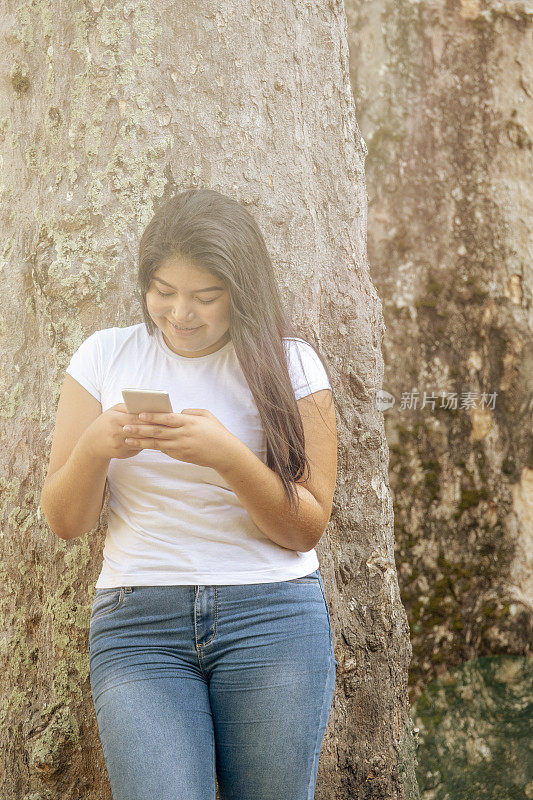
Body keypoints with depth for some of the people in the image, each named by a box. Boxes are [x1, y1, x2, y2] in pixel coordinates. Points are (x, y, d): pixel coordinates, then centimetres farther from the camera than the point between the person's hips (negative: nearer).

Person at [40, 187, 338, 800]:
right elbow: (65, 522, 7)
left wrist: (227, 455, -16)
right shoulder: (105, 357, 6)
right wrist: (95, 448, -13)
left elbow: (306, 529, 0)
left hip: (272, 618, 0)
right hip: (136, 627, 0)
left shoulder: (288, 364, 3)